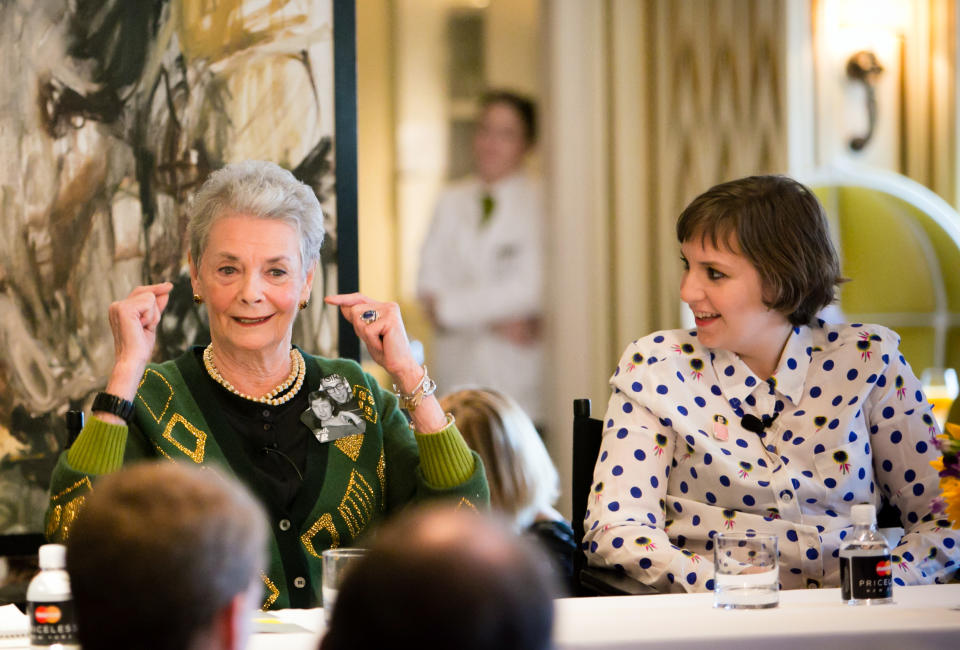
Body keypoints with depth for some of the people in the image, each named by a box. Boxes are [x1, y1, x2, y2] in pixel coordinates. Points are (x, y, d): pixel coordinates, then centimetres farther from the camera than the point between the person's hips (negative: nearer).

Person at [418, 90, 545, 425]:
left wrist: (446, 307, -4)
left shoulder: (539, 203, -2)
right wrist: (492, 321, -9)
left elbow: (528, 289, -10)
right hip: (458, 369, 4)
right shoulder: (452, 200, 14)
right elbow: (429, 281, 7)